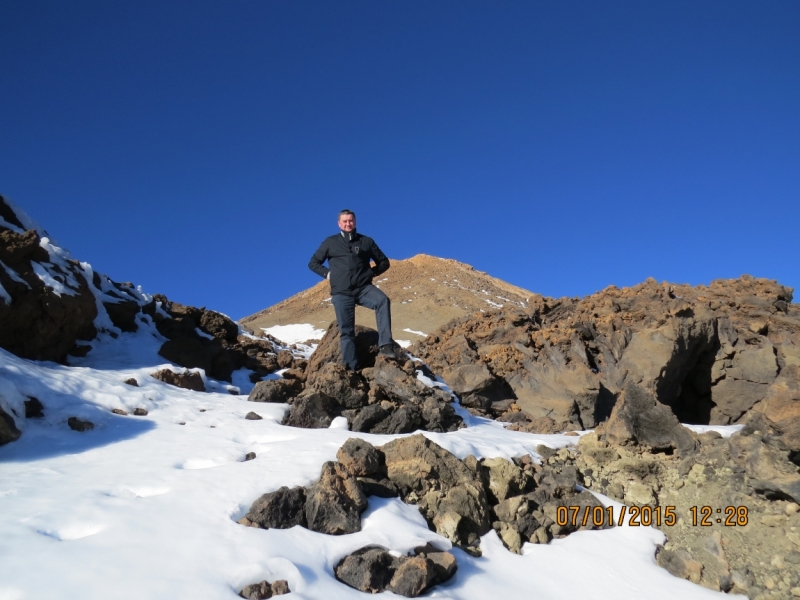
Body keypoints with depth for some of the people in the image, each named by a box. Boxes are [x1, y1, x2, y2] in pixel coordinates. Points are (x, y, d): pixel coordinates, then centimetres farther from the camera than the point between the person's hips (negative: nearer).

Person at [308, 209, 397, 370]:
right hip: (341, 293, 1)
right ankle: (351, 368, 1)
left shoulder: (366, 241, 10)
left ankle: (386, 344, -36)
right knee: (346, 331, -3)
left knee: (383, 300, -31)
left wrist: (371, 272, 2)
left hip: (364, 288, 0)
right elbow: (313, 263, 18)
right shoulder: (330, 242, 11)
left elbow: (384, 262, 18)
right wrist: (328, 274, 3)